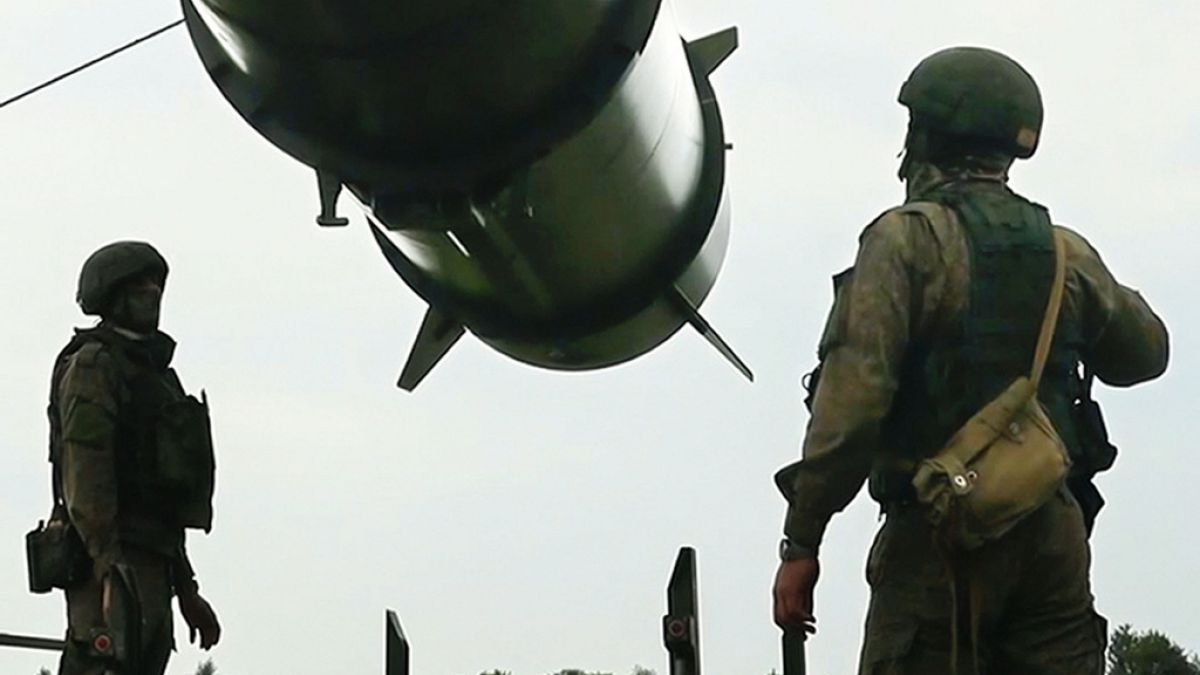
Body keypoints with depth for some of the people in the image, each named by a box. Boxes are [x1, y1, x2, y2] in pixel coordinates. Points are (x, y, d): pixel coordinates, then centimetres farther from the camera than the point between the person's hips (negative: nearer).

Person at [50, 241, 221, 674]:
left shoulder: (154, 375, 27)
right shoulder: (93, 365, -3)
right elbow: (84, 473, -15)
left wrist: (186, 590, 26)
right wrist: (109, 562, -25)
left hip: (151, 566, 10)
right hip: (117, 568, -10)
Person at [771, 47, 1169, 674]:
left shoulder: (907, 238, -6)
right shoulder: (1067, 251, 10)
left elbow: (855, 394, -14)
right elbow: (1145, 354, 26)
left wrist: (801, 541, -12)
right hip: (1051, 529, 5)